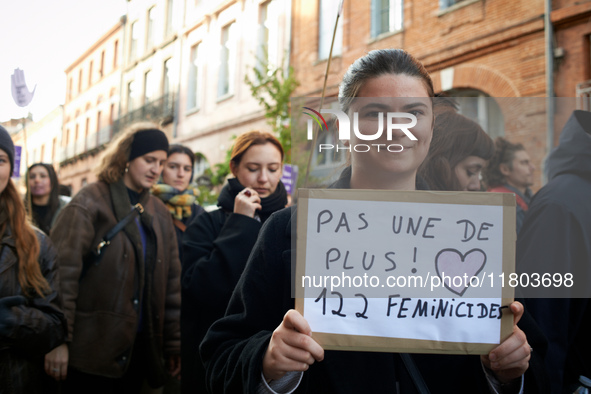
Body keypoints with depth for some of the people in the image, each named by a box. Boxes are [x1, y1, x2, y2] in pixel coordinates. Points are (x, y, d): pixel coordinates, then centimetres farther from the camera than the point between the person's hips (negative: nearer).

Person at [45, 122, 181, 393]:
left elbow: (171, 282, 10)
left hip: (138, 349, 5)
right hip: (91, 350, -5)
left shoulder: (160, 213, 11)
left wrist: (174, 342, 8)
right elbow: (64, 272, -14)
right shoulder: (90, 202, -6)